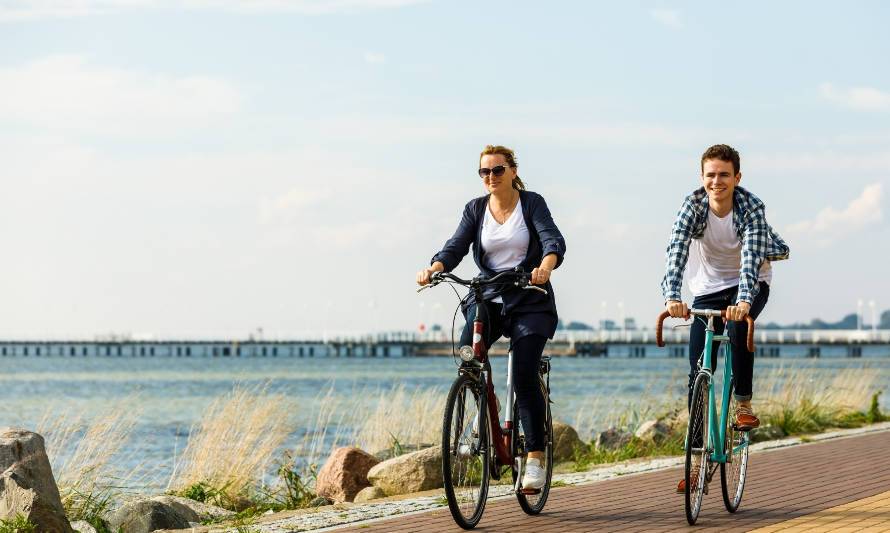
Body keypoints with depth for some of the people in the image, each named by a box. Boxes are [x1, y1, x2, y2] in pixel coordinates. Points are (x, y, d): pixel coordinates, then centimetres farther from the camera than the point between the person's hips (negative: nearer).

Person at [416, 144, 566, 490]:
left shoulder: (532, 203, -3)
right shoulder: (476, 209, 7)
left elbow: (553, 240, -17)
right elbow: (456, 246, -4)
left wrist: (546, 265, -40)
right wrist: (434, 267, -26)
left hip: (529, 301, -3)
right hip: (489, 298, 3)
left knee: (525, 378, -15)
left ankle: (535, 460, -8)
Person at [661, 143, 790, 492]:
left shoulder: (751, 208, -23)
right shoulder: (693, 205, -19)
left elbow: (752, 257, -36)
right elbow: (676, 252, -31)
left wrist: (743, 300, -53)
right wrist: (672, 297, -48)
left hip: (749, 284, -2)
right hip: (708, 289, 2)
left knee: (739, 325, -37)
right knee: (698, 373, -5)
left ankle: (743, 405, -20)